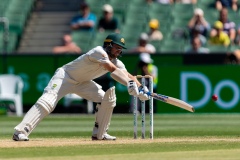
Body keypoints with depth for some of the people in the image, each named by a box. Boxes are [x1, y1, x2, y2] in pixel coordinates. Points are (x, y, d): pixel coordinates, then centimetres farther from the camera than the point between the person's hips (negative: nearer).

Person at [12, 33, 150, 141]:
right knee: (47, 102, -25)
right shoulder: (99, 52, -26)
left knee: (107, 98, -2)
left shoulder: (116, 61, -1)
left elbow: (127, 75, -8)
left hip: (82, 82, 9)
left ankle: (99, 133, 8)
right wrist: (130, 84, -46)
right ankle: (20, 132, -31)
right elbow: (113, 70, -38)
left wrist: (140, 88, -26)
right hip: (65, 77, -8)